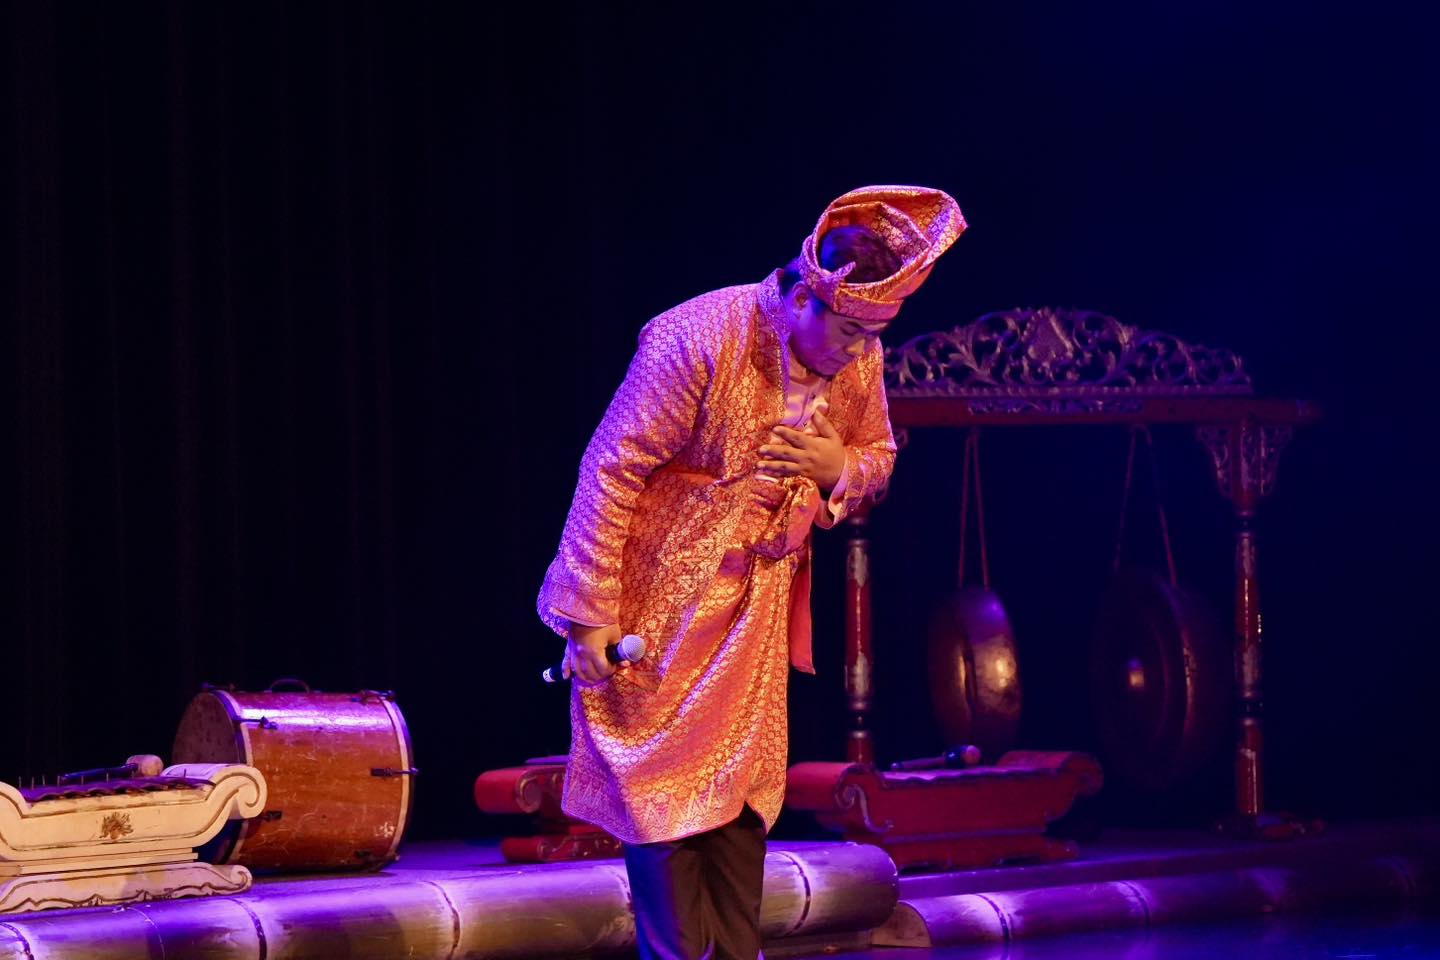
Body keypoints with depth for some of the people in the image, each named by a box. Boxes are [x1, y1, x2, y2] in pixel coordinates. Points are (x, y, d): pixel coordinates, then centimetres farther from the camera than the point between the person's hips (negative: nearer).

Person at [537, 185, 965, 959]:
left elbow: (878, 456, 13)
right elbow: (610, 470, -20)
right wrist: (589, 616, -19)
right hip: (660, 600, -6)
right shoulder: (698, 341, -24)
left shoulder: (859, 359, -6)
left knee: (743, 781, 8)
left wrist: (840, 467, -14)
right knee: (662, 781, -1)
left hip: (755, 602, 6)